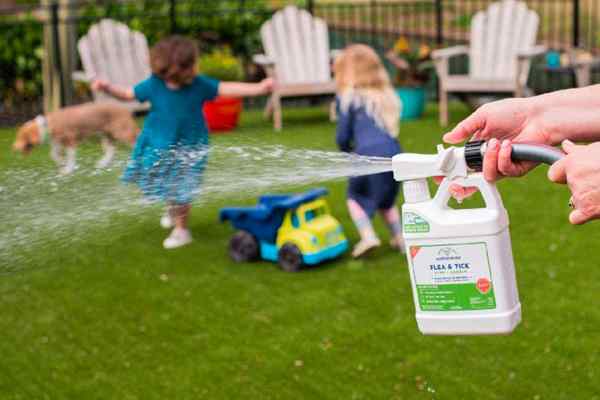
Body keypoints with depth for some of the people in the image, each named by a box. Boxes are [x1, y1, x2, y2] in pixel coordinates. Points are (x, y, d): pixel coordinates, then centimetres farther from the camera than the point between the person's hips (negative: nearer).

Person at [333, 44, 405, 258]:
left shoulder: (348, 97, 4)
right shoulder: (386, 95, 19)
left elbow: (343, 136, 6)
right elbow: (390, 129, 18)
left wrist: (347, 150, 28)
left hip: (369, 154, -5)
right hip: (394, 153, 5)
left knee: (355, 196, 18)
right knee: (386, 199, 29)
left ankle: (368, 236, 2)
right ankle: (400, 237, 24)